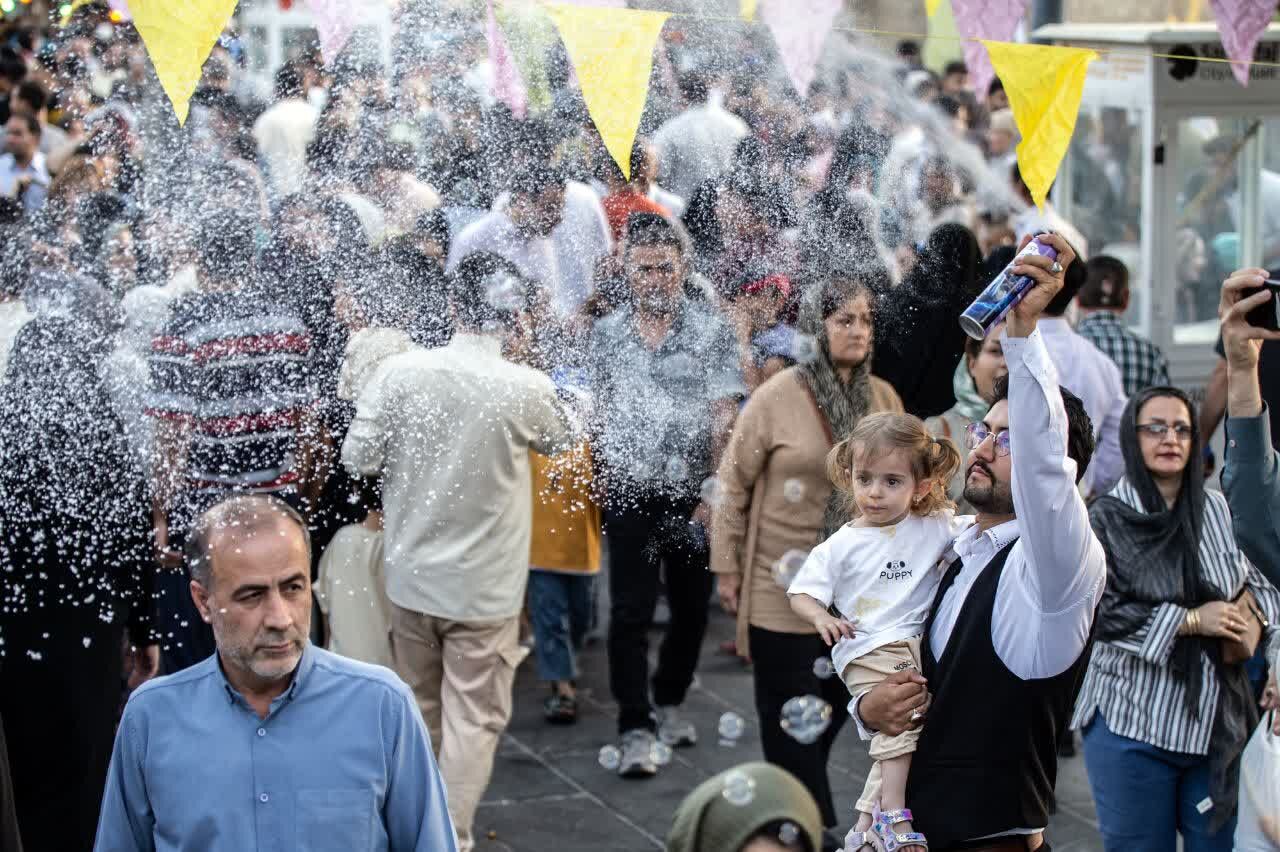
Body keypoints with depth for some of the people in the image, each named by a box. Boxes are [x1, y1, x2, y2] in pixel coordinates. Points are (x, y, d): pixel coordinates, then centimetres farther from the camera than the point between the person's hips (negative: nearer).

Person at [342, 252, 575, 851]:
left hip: (410, 573, 4)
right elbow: (560, 442, 5)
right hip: (484, 584, -3)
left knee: (420, 712, 22)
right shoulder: (527, 388, -16)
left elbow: (357, 458, -7)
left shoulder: (401, 371, -12)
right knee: (473, 720, 6)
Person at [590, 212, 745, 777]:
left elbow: (724, 422, -5)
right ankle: (636, 730, -2)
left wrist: (715, 494, -11)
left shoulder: (712, 333, -3)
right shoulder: (607, 333, 4)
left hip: (692, 496, 0)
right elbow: (601, 412, 12)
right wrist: (603, 480, 8)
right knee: (630, 613, -5)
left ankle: (669, 701, 33)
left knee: (691, 609, 11)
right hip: (630, 495, 0)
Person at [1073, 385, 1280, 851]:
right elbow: (1099, 611, -14)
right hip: (1132, 723, -3)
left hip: (1219, 721, 3)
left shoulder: (1219, 510, 6)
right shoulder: (1107, 519, -4)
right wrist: (1191, 621, -15)